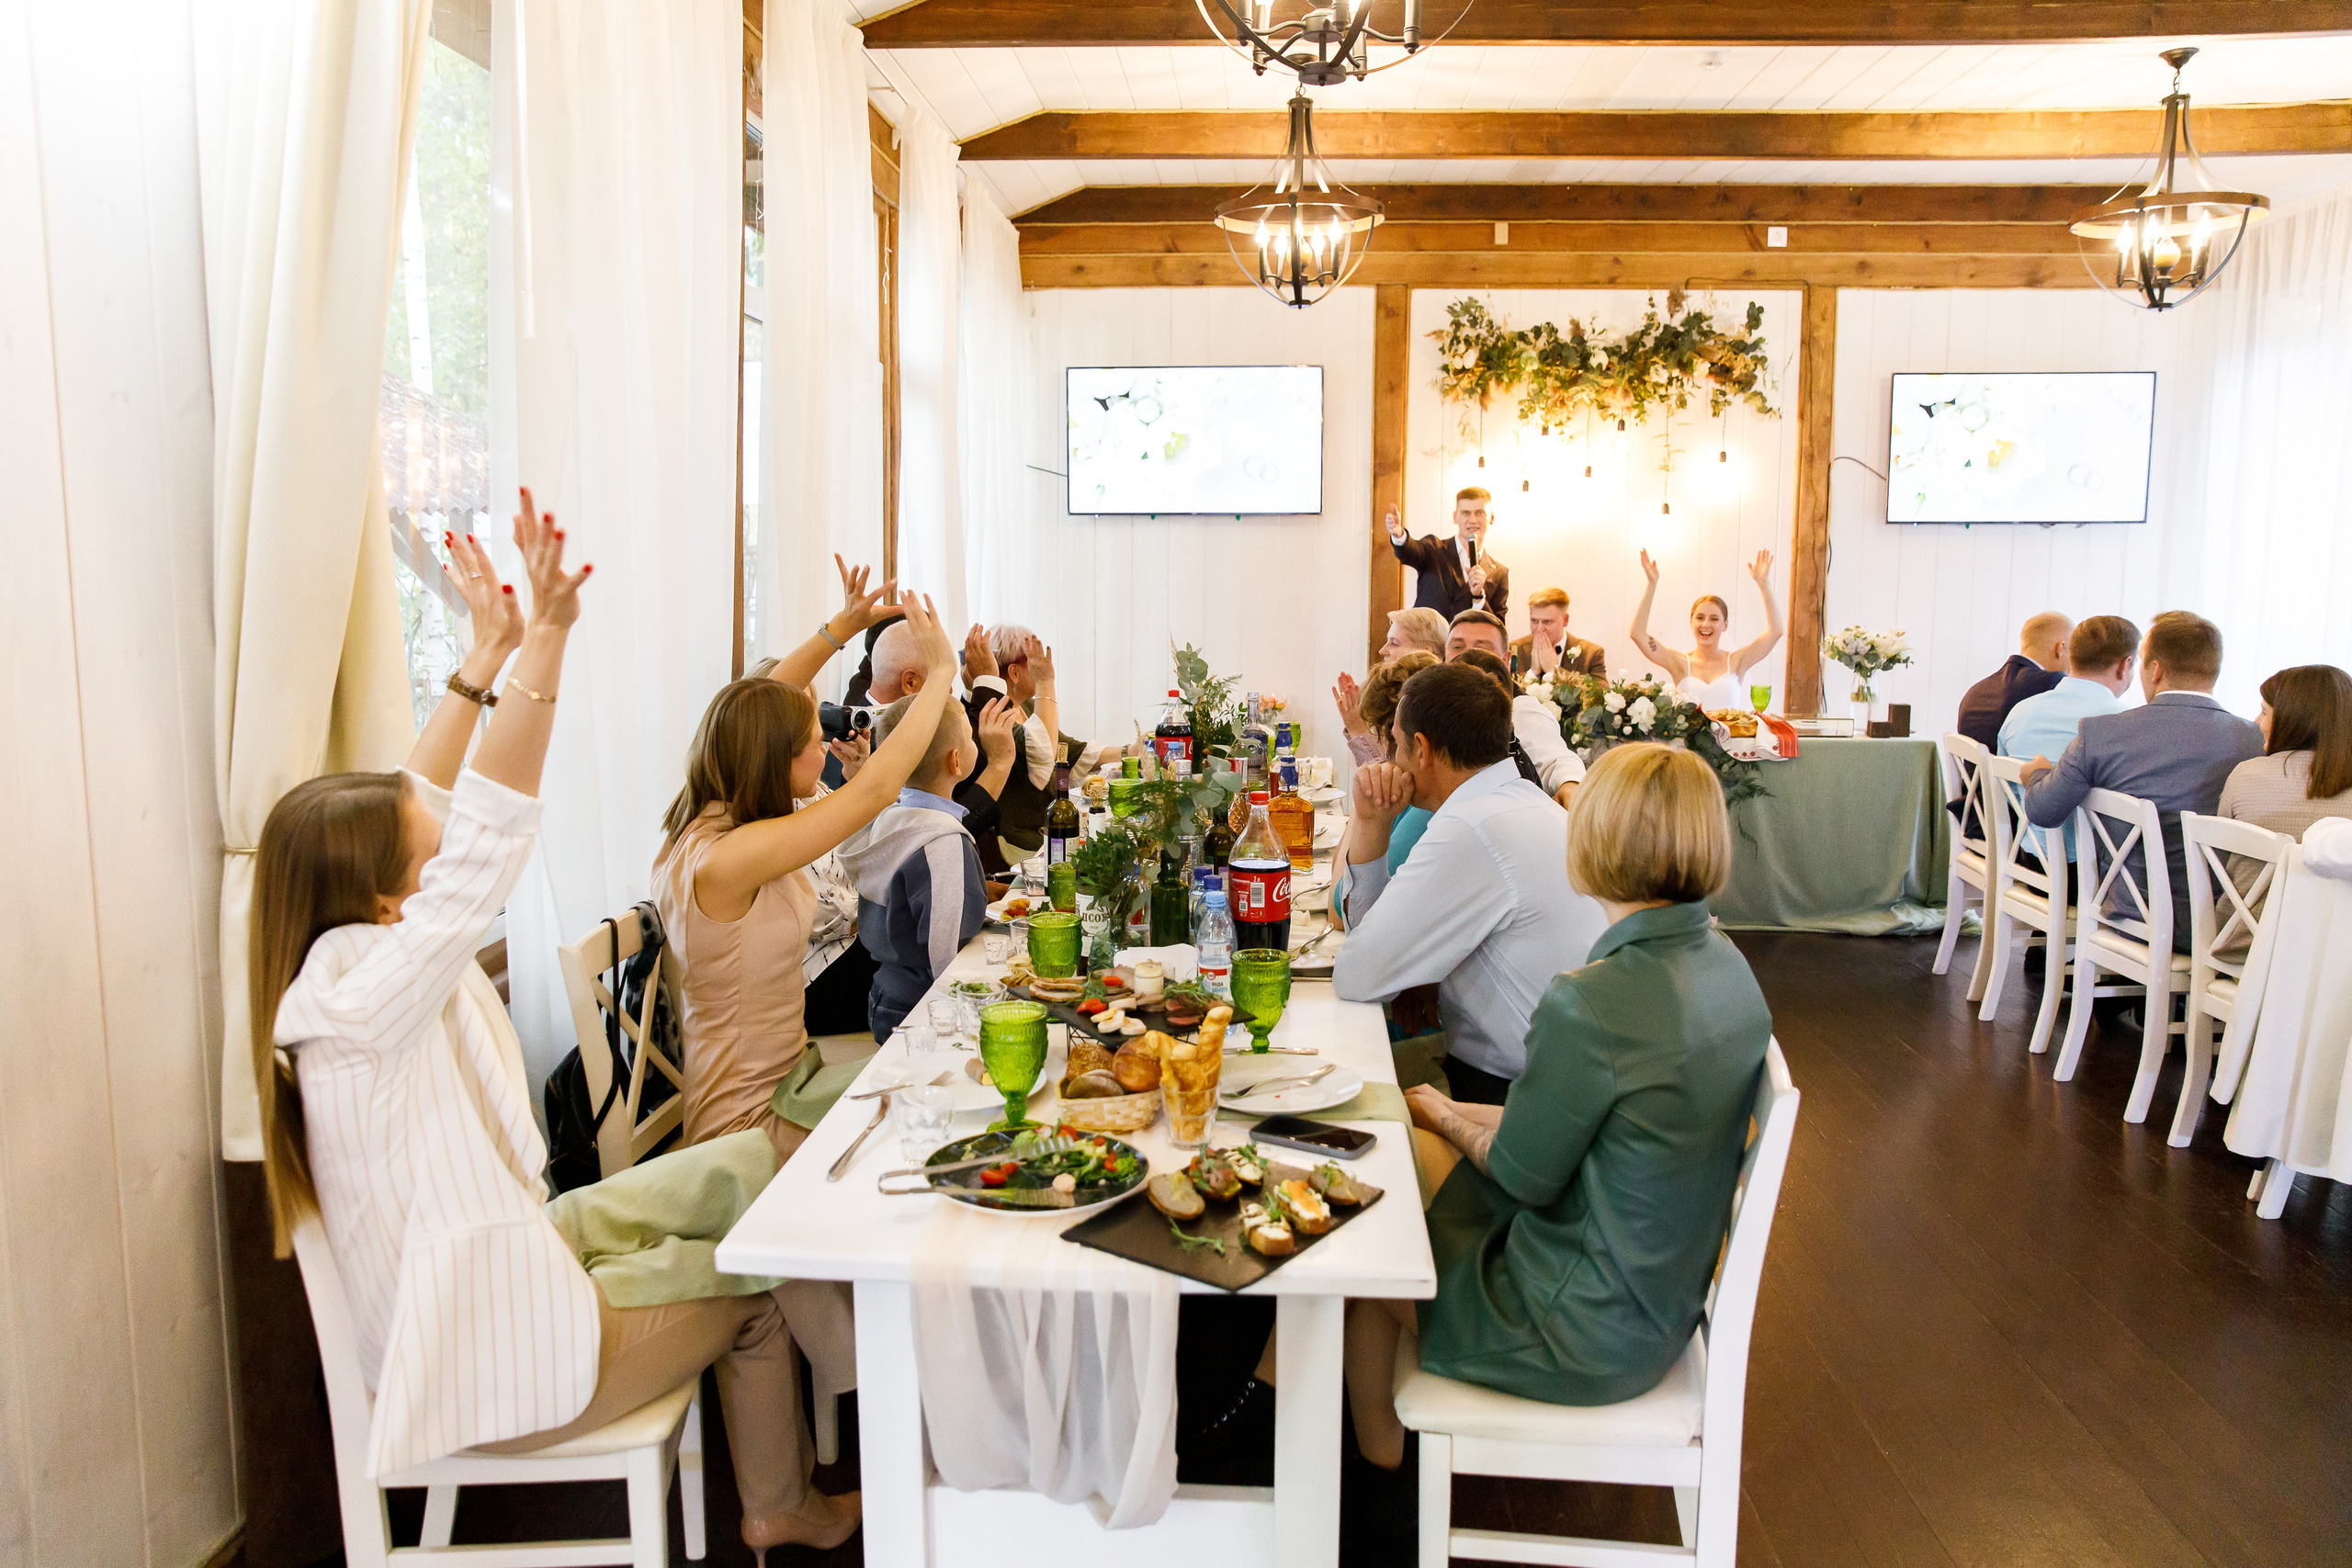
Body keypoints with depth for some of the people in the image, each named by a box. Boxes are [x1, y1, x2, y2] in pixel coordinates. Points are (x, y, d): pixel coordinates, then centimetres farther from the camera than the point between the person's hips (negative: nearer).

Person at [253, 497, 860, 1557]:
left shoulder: (352, 958, -4)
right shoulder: (364, 996, -30)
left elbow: (425, 801, 4)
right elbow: (489, 839, -40)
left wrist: (489, 654, 3)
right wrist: (544, 637, -41)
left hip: (484, 1260, 9)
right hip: (492, 1360, -9)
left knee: (747, 1164, 12)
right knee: (749, 1288, 10)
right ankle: (779, 1512, 35)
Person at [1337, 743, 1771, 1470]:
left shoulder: (1587, 1005, -32)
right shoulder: (1726, 967, -5)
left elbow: (1523, 1175, -17)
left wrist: (1448, 1117, 2)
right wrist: (1470, 1119, 9)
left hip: (1587, 1337, -8)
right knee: (1408, 1146, 17)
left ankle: (1375, 1451, 37)